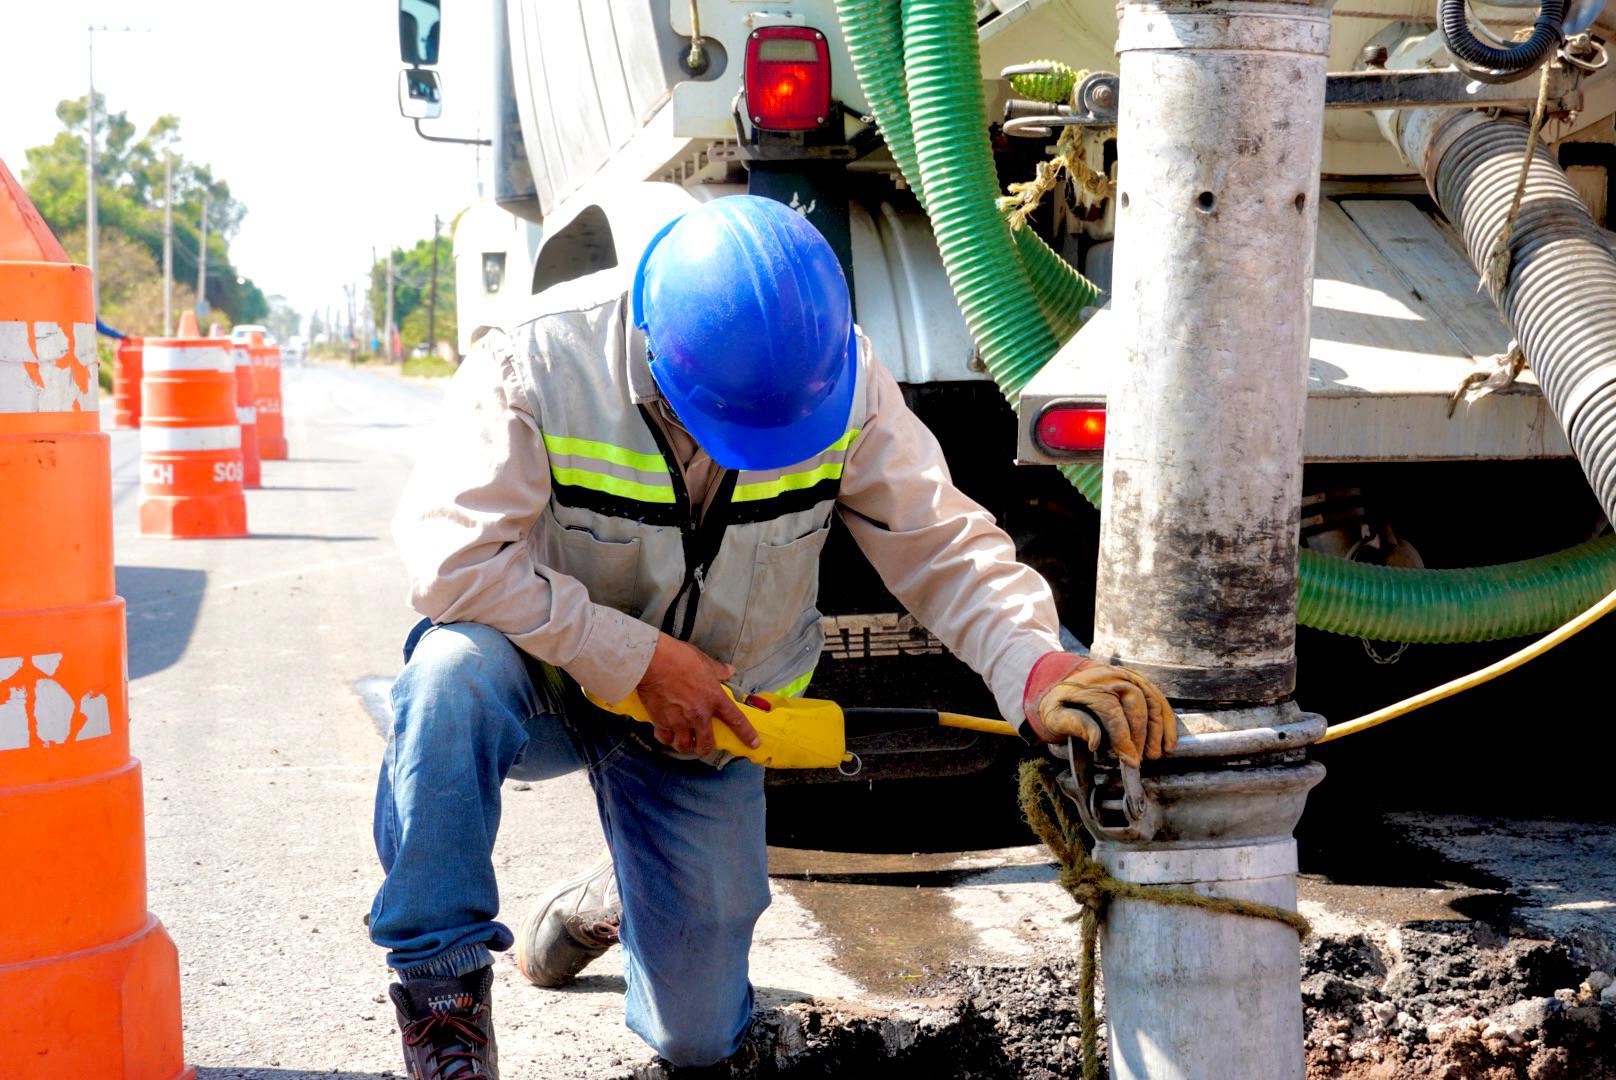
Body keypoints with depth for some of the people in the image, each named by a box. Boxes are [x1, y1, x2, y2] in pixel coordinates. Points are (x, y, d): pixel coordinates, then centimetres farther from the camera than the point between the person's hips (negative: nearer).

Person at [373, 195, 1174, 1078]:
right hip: (549, 677, -2)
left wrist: (1038, 666, -32)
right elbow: (451, 555, -31)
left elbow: (941, 542, -15)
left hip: (705, 720, 3)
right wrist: (639, 657, -30)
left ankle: (610, 900, 41)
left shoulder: (844, 377, -18)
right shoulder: (540, 365, -27)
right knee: (452, 673, -40)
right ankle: (441, 975, -19)